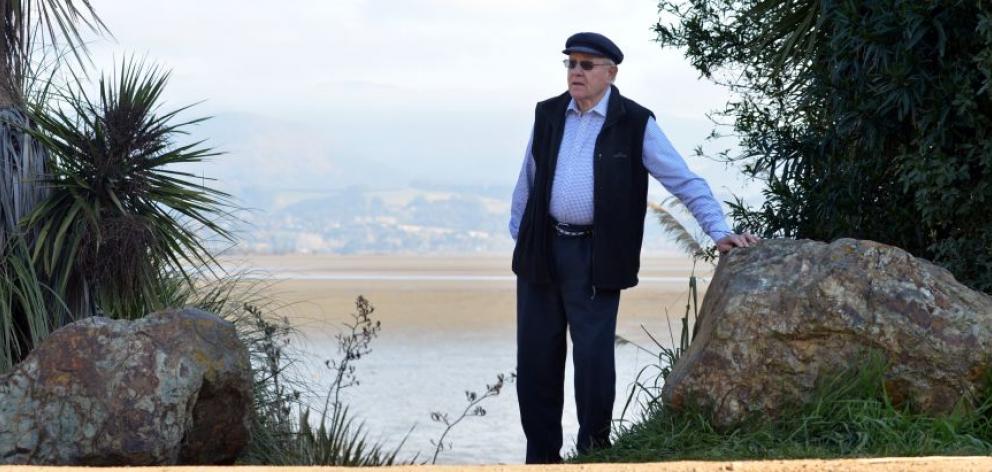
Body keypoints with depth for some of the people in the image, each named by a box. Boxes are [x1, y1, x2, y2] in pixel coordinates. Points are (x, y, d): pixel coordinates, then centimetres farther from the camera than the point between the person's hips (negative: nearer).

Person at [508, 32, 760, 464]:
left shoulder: (635, 124, -5)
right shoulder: (548, 115, 7)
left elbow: (685, 182, -5)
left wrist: (719, 231, -12)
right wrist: (518, 235, 16)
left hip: (595, 258, -4)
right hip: (541, 251, 4)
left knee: (594, 357, -8)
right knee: (536, 359, 5)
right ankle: (542, 457, 14)